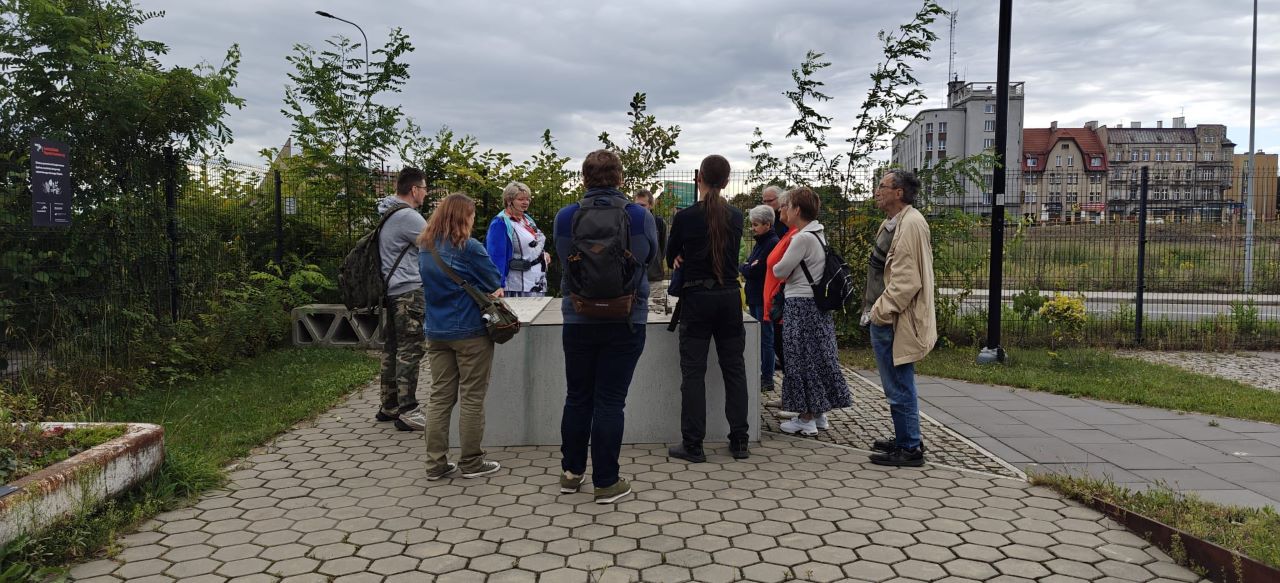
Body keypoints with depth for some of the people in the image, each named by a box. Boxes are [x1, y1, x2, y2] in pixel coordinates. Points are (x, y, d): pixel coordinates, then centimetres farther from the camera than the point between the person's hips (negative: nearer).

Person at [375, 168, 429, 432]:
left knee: (391, 348, 16)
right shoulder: (408, 216, -17)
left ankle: (388, 406, 24)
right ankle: (407, 412, -4)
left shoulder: (386, 213, 14)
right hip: (409, 291, -10)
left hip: (388, 291, 10)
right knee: (410, 351, -6)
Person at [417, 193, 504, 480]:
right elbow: (496, 282, -7)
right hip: (470, 332, -6)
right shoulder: (469, 248, -15)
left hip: (436, 332, 6)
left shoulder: (425, 248, 7)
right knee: (472, 398, 5)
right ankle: (471, 462, 13)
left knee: (440, 396, 10)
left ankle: (436, 463, 13)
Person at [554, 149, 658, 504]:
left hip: (578, 321, 2)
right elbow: (651, 256, 10)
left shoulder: (565, 218, -7)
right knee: (610, 401, 3)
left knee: (577, 397, 16)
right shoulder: (640, 217, -9)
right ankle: (606, 483, 10)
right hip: (625, 323, -1)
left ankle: (571, 472, 27)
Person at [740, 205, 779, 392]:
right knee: (757, 337, 14)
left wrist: (743, 268, -3)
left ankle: (767, 380, 7)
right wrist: (747, 268, -5)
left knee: (766, 338, -2)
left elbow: (756, 270, -20)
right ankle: (759, 375, 22)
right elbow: (750, 268, 15)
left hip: (764, 299, -9)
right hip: (755, 297, 9)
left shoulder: (773, 243, -15)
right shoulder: (760, 242, 15)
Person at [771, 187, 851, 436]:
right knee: (818, 358, 14)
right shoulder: (819, 234, 12)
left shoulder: (803, 238, -18)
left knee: (803, 360, -2)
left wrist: (779, 268, 7)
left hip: (801, 305, -9)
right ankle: (819, 413, 23)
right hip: (817, 303, 9)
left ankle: (806, 419, 5)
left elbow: (779, 270, -12)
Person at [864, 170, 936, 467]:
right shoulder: (893, 223, 16)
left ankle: (910, 448, 8)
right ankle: (904, 440, 30)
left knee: (900, 387, -2)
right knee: (898, 386, 19)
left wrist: (882, 311, -17)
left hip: (893, 321, -11)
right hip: (885, 318, 11)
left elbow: (907, 279, -22)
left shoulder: (910, 224, -17)